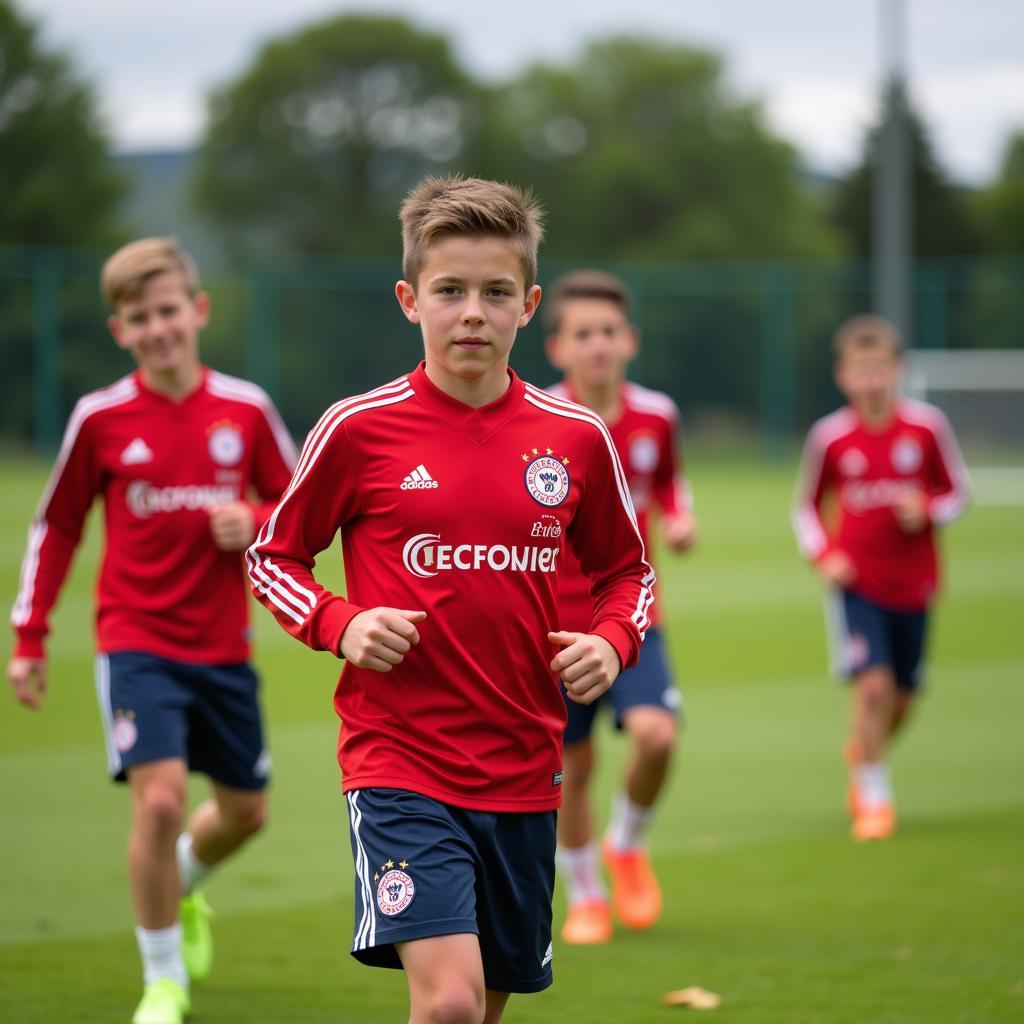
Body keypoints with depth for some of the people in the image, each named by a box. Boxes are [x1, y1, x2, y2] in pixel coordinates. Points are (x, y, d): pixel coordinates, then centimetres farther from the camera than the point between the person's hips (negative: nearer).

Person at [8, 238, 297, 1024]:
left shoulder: (244, 410, -2)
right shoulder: (101, 419, -6)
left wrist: (255, 524, -15)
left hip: (223, 648, 3)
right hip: (136, 642, -3)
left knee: (245, 812, 13)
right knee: (160, 799, -19)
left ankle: (181, 890, 48)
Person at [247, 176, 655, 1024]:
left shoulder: (577, 438, 4)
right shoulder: (359, 430, -5)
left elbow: (627, 570, 18)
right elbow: (273, 556, 7)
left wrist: (612, 643, -2)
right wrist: (341, 627, -11)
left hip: (525, 771, 4)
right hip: (399, 760, -4)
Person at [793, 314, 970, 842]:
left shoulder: (927, 426, -6)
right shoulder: (829, 437, -6)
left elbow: (958, 490, 5)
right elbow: (807, 507, 7)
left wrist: (929, 511, -16)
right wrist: (824, 555, -9)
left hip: (913, 583, 2)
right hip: (855, 583, -2)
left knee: (900, 700, 9)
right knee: (874, 683, -18)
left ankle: (863, 751, 42)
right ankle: (874, 797, -4)